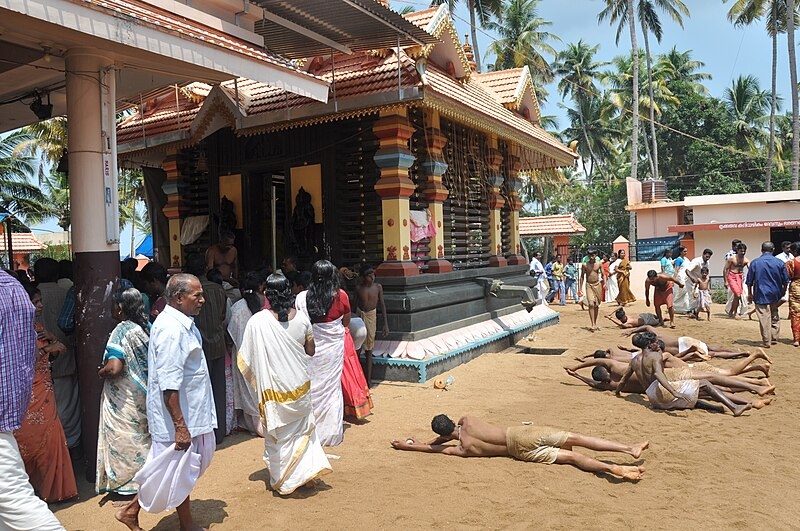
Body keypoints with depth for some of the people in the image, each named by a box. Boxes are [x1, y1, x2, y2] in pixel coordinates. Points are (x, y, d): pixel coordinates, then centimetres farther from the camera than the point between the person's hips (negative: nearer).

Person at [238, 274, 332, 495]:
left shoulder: (258, 321, -16)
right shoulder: (301, 317, -7)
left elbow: (246, 360, -10)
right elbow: (310, 351, 3)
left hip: (274, 388, -3)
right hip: (300, 384, 3)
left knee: (278, 435, 13)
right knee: (302, 429, 23)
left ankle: (283, 481, 24)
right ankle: (310, 469, 21)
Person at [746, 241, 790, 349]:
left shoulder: (755, 263, -6)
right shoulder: (779, 263, -2)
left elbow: (749, 281, -2)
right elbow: (785, 281, 5)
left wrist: (750, 294, 9)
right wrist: (783, 292, 21)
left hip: (761, 295, -3)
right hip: (775, 295, 3)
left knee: (764, 318, -1)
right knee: (775, 317, 19)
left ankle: (766, 342, 3)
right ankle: (774, 338, 25)